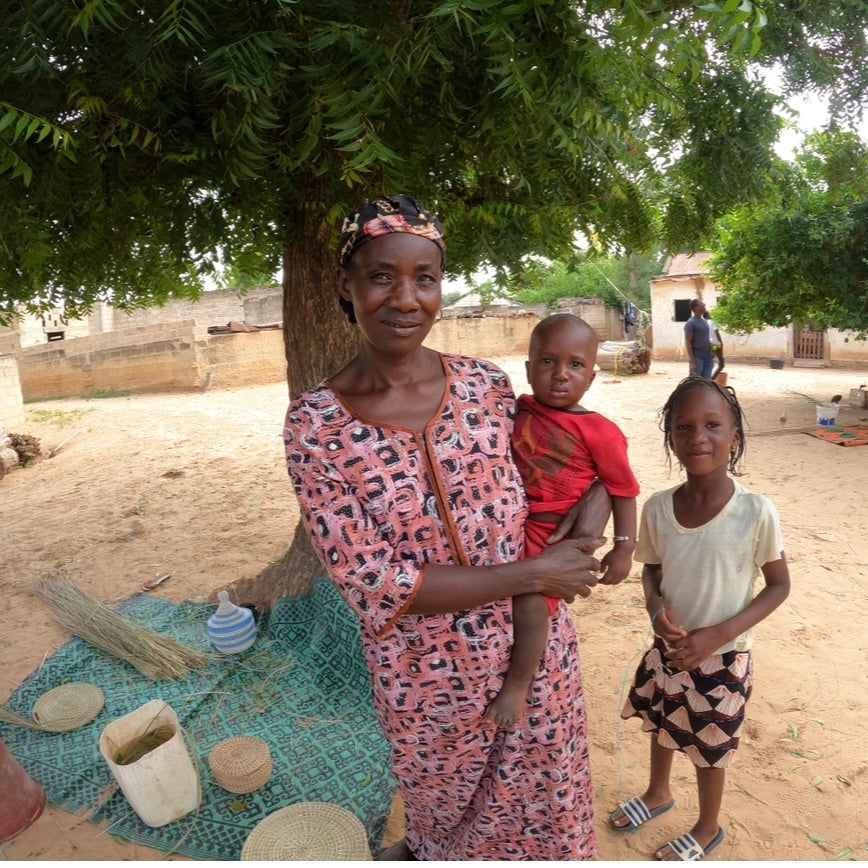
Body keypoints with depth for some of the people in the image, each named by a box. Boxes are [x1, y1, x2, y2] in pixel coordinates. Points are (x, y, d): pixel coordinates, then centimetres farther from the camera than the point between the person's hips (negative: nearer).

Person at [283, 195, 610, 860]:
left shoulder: (487, 386, -10)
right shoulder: (316, 425, -18)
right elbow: (374, 584, -20)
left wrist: (595, 510, -16)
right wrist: (532, 573, -20)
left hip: (535, 645, 2)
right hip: (424, 673, -1)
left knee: (540, 804, 26)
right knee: (442, 801, 29)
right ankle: (430, 851, 64)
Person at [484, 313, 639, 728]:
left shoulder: (598, 432, -9)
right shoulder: (519, 411, 4)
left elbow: (622, 489, -1)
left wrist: (623, 547, -3)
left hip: (551, 535, -6)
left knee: (530, 603, -23)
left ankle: (517, 685, 2)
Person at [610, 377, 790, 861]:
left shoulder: (757, 512, -24)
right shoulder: (658, 508, -14)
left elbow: (779, 586, -11)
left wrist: (720, 634, -20)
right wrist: (656, 607, -18)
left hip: (722, 659, -3)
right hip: (667, 650, 4)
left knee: (709, 750, 19)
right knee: (661, 725, 27)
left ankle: (708, 829, 49)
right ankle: (658, 793, 57)